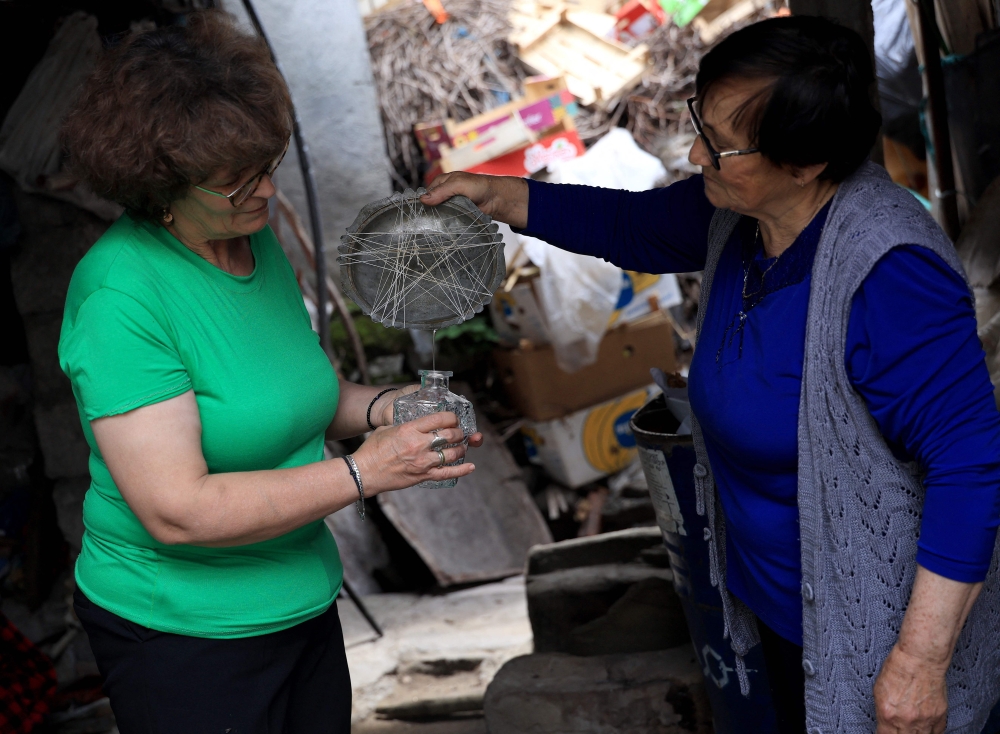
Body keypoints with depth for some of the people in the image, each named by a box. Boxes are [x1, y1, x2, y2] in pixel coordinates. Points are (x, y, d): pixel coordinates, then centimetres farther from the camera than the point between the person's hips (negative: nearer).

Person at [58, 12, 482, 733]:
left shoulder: (260, 242, 2)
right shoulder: (120, 293, -23)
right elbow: (176, 510, -28)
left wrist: (382, 407, -3)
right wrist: (362, 473, -26)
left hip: (304, 606, 8)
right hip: (184, 639, -7)